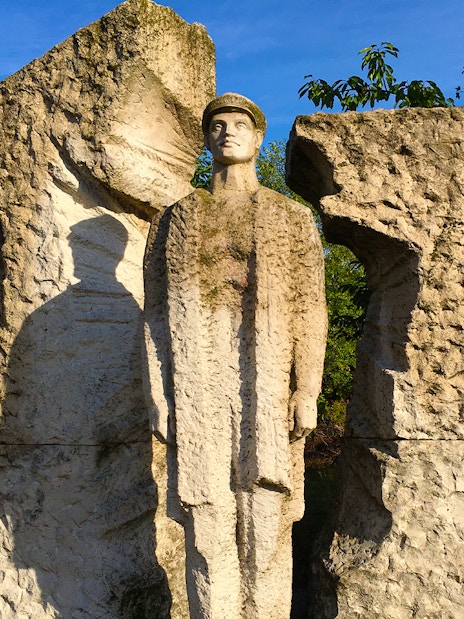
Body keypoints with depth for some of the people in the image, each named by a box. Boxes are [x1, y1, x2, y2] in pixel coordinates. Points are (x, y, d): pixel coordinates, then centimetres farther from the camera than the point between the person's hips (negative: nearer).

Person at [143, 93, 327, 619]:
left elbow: (309, 309, 5)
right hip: (197, 389, 1)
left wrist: (307, 392, -4)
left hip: (268, 387, 0)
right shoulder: (177, 219, 14)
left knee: (266, 525, 3)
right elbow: (157, 313, 8)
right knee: (207, 527, 5)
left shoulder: (292, 218, 12)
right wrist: (159, 396, 1)